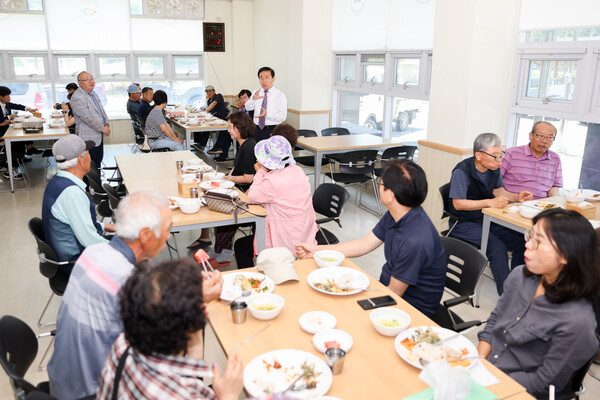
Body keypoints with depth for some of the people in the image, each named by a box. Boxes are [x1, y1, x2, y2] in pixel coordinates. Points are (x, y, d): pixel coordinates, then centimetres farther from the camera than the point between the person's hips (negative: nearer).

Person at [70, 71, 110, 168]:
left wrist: (106, 124, 0)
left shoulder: (94, 94, 15)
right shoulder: (77, 97, -14)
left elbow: (101, 110, 17)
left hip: (99, 137, 9)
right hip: (88, 138, -9)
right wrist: (102, 128, -14)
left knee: (98, 162, 15)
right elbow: (87, 117, -20)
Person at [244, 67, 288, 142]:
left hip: (272, 131, -4)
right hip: (257, 130, 4)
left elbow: (282, 116, -12)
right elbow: (248, 108, 1)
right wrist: (253, 99, -19)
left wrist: (267, 114, -26)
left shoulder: (280, 95, -5)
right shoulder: (256, 93, 11)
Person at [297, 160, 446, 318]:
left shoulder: (415, 241, -34)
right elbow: (365, 244, 5)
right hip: (387, 284, 8)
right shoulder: (395, 216, -6)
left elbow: (393, 293, -24)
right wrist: (316, 250, 3)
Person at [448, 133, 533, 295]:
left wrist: (517, 197, -5)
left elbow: (498, 190, 15)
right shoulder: (462, 171, -20)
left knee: (522, 242, -8)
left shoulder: (494, 168, 4)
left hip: (487, 220, 8)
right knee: (498, 247, -27)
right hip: (464, 224, -8)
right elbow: (458, 203, -23)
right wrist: (490, 202, -29)